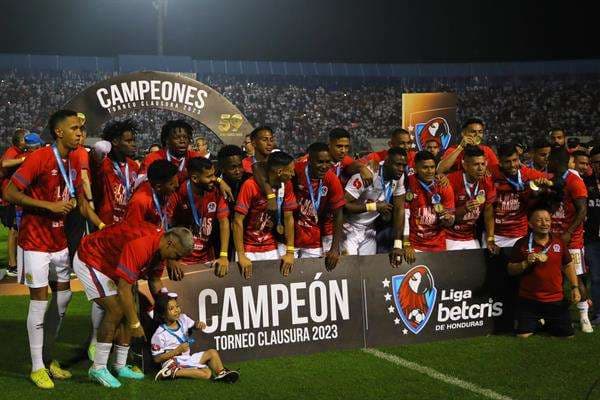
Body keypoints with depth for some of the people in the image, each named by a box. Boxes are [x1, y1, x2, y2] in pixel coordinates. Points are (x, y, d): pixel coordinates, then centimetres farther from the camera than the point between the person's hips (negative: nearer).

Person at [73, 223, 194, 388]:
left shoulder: (159, 243, -5)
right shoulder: (140, 245, -35)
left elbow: (155, 281, 9)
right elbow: (124, 289, -33)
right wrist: (135, 324, -26)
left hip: (111, 264, 9)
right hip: (89, 262, -9)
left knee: (128, 311, 3)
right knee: (116, 310, -18)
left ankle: (120, 366, 11)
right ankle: (98, 368, -10)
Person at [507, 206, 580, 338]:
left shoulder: (559, 242, 2)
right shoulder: (522, 244, -6)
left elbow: (568, 265, 12)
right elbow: (510, 270, -2)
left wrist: (575, 287, 3)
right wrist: (526, 263, -20)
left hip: (556, 299, 2)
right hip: (528, 300, -2)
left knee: (567, 335, 2)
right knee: (523, 335, -7)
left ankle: (548, 322, 35)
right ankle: (537, 322, 27)